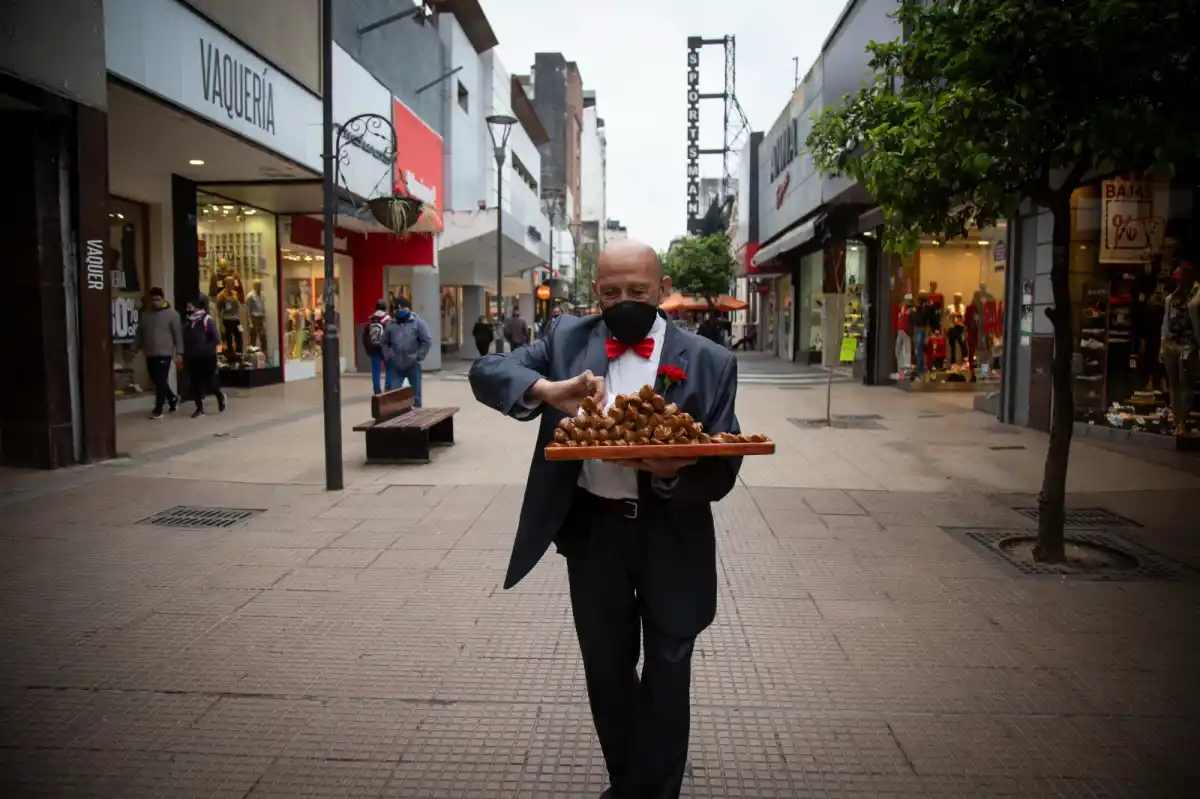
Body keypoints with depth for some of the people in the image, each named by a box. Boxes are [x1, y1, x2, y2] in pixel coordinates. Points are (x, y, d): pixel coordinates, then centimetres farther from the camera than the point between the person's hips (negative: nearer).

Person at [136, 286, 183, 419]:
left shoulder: (171, 313, -2)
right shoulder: (145, 314, 11)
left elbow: (178, 334, -5)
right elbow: (140, 333, 16)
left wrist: (179, 353, -9)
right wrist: (138, 348, 8)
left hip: (164, 353, -5)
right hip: (150, 354, 5)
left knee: (161, 381, -8)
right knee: (156, 380, 12)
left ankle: (158, 410, -3)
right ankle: (173, 398, 34)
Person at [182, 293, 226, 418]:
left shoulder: (207, 320, -10)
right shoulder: (188, 321, 10)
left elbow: (217, 339, -13)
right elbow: (185, 340, 16)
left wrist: (205, 349, -19)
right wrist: (185, 355, 8)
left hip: (207, 358, -6)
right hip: (192, 358, 6)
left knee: (209, 382, -5)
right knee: (195, 384, 4)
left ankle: (221, 396, 24)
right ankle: (199, 408, 12)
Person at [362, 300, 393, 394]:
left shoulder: (369, 320, 7)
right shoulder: (388, 320, -7)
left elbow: (364, 336, 9)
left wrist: (368, 349, 16)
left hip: (373, 349, 4)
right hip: (385, 349, -4)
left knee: (375, 371, 5)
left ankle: (377, 391, 6)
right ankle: (388, 388, 2)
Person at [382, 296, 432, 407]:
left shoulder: (418, 322, -5)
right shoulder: (391, 325, 5)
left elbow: (427, 341, -8)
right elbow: (385, 342, 15)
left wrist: (419, 357, -11)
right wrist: (388, 356, 2)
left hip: (413, 365, -2)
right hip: (396, 366, 2)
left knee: (415, 394, 9)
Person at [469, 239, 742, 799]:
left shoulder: (708, 362, -6)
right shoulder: (569, 340, 0)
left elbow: (722, 465, -7)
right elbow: (486, 372, -6)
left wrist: (673, 472, -29)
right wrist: (550, 391, -25)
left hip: (672, 532, -2)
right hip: (592, 528, 2)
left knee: (667, 670, 10)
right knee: (606, 666, 18)